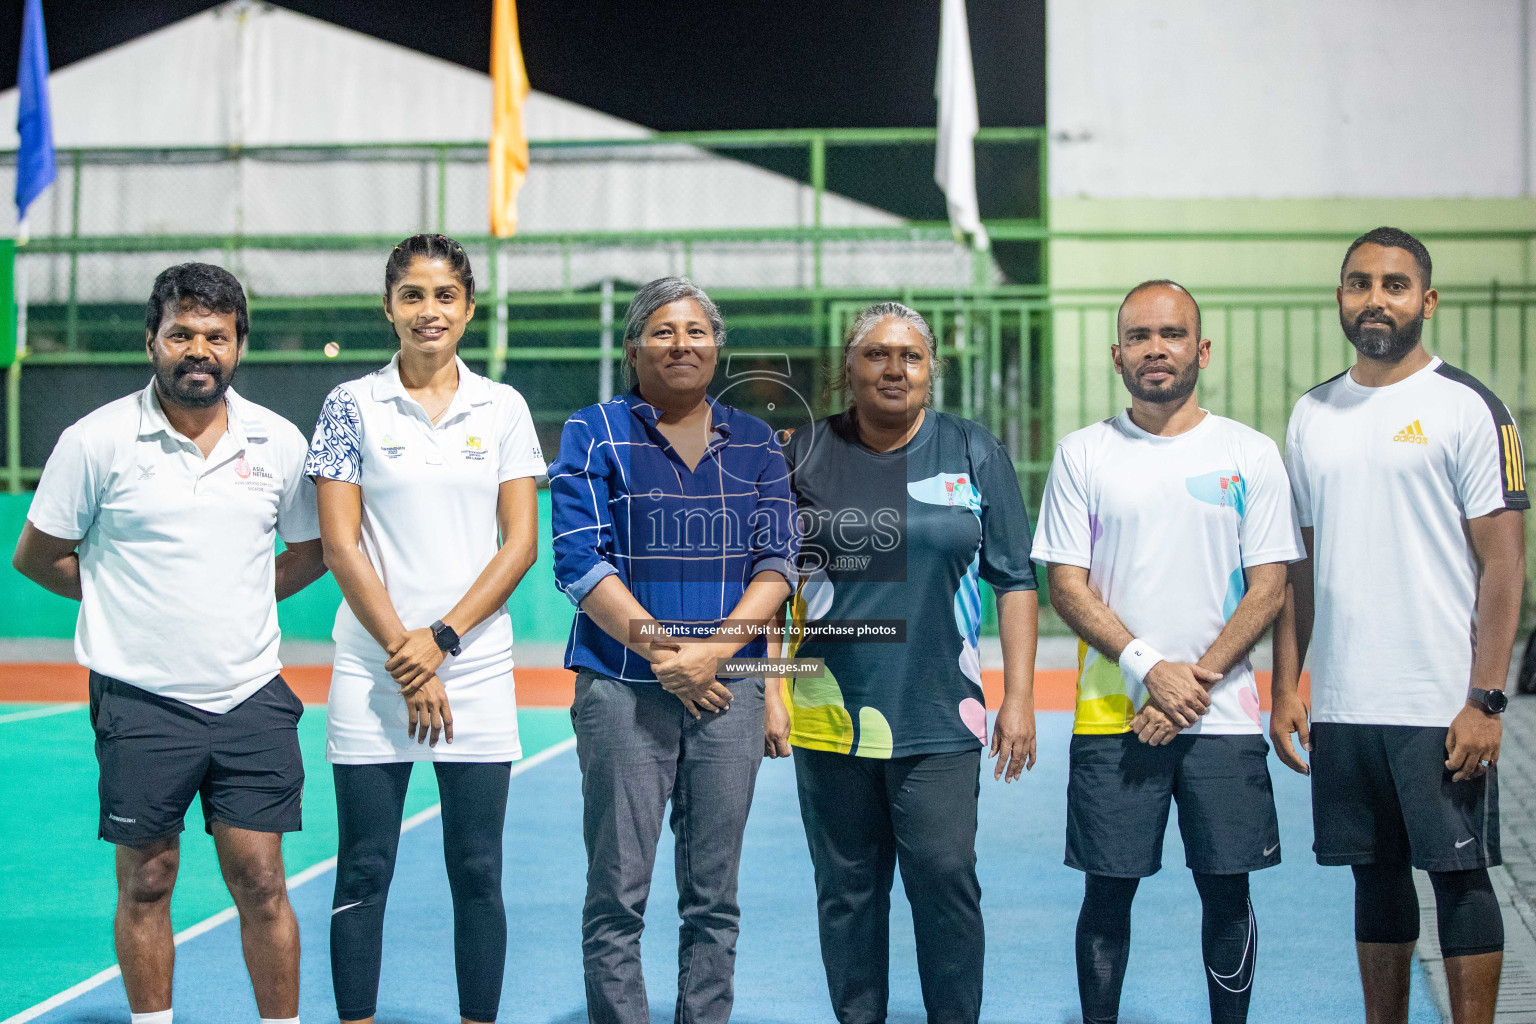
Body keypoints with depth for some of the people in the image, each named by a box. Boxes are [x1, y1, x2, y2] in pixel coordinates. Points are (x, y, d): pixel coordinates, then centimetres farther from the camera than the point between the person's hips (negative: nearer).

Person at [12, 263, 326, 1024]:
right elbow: (37, 556, 4)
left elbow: (311, 550, 17)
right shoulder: (97, 440, -4)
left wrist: (233, 599, 9)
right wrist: (132, 595, 5)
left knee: (261, 881, 3)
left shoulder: (279, 442, 4)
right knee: (146, 883, 7)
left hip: (252, 697, 2)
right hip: (140, 702, -2)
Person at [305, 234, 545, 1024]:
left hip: (476, 666, 1)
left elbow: (521, 542, 2)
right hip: (371, 669, -1)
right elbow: (340, 546, -2)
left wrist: (441, 640, -8)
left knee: (478, 872, 4)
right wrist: (402, 652, -8)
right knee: (364, 871, 2)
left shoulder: (502, 409, 6)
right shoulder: (353, 405, 2)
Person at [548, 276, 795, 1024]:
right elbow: (579, 562, -5)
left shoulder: (754, 442, 12)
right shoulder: (595, 435, 3)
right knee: (617, 895, -4)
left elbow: (776, 562, 5)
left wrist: (713, 648, -11)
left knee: (714, 897, 6)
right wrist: (660, 650, -14)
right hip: (622, 688, -3)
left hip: (728, 687, 3)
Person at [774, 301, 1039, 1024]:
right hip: (829, 714, 1)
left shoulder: (974, 454, 6)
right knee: (846, 888, 6)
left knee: (945, 876, -6)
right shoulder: (806, 454, 8)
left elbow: (1015, 581, 6)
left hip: (940, 718, -1)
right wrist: (769, 687, 3)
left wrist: (1019, 698, 1)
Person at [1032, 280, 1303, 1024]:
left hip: (1222, 713, 0)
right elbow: (1066, 585, 0)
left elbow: (1269, 587, 1)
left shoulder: (1251, 454, 4)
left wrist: (1197, 679, -11)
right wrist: (1150, 669, -12)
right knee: (1107, 891, 4)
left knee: (1227, 891, 4)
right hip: (1112, 713, 0)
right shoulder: (1082, 454, 5)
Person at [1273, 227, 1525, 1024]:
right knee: (1376, 874, 12)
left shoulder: (1468, 408, -4)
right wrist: (1285, 684, 8)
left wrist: (1484, 700, -14)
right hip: (1340, 708, 5)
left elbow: (1504, 563, -7)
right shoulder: (1312, 415, 12)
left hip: (1441, 709, -5)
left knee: (1459, 875, 1)